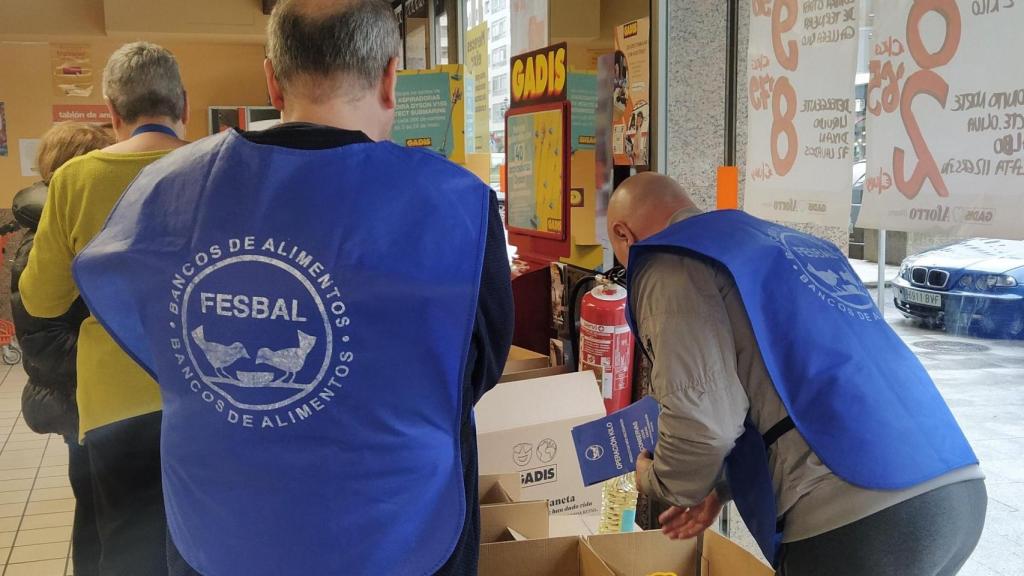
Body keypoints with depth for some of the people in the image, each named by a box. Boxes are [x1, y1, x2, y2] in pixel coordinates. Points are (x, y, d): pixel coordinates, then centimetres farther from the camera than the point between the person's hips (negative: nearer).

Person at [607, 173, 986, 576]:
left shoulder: (670, 262, 0)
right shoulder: (787, 244, 25)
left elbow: (701, 421, -12)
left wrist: (656, 481, 9)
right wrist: (722, 487, 32)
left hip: (857, 520, -9)